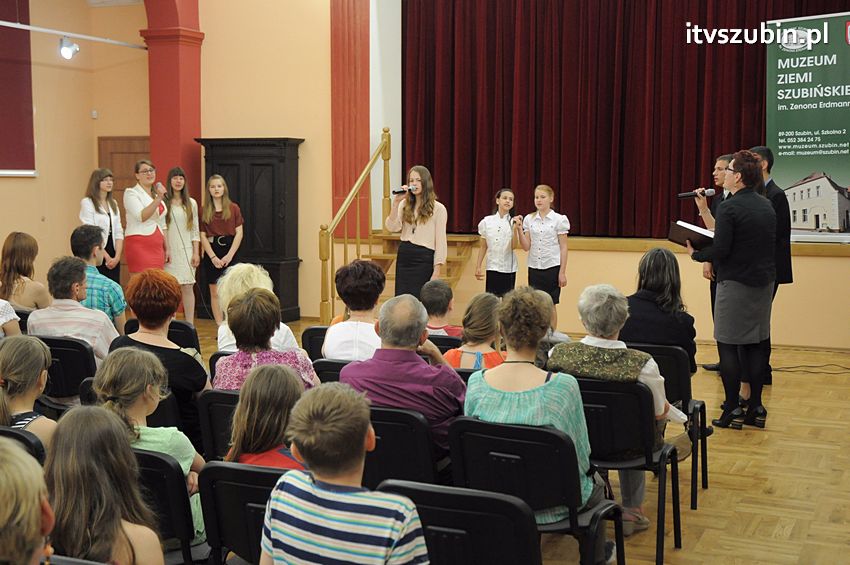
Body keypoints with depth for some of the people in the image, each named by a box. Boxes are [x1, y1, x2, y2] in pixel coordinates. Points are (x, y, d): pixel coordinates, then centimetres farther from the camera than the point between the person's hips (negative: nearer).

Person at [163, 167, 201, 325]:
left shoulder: (191, 203, 9)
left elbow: (195, 230, 9)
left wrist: (196, 253, 2)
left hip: (186, 251, 2)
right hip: (169, 251, -1)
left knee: (188, 287, -1)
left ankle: (190, 325, 4)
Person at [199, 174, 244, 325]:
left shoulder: (233, 208, 2)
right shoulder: (205, 210, 4)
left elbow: (239, 233, -1)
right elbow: (203, 236, 1)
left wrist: (229, 255, -9)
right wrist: (213, 257, -9)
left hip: (229, 251, -1)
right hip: (211, 252, 1)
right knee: (215, 292, 2)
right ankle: (220, 328, 7)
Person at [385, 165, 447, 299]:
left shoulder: (438, 209, -3)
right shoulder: (405, 205, 10)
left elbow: (440, 242, -5)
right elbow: (392, 227, -5)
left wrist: (436, 272, -10)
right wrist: (396, 202, -10)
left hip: (424, 259, -4)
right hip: (403, 258, 4)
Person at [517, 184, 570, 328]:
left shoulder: (559, 219, -3)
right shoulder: (529, 219, 5)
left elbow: (563, 247, -3)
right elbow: (526, 247, 2)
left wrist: (562, 272, -7)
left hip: (552, 268, -3)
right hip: (534, 268, 3)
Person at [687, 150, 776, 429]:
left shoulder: (729, 208, -15)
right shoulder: (767, 205, 9)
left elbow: (720, 250, -19)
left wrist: (695, 254, -1)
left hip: (736, 283, -7)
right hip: (764, 282, 8)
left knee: (728, 345, 0)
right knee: (756, 344, 11)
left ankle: (733, 411, 3)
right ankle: (755, 408, 16)